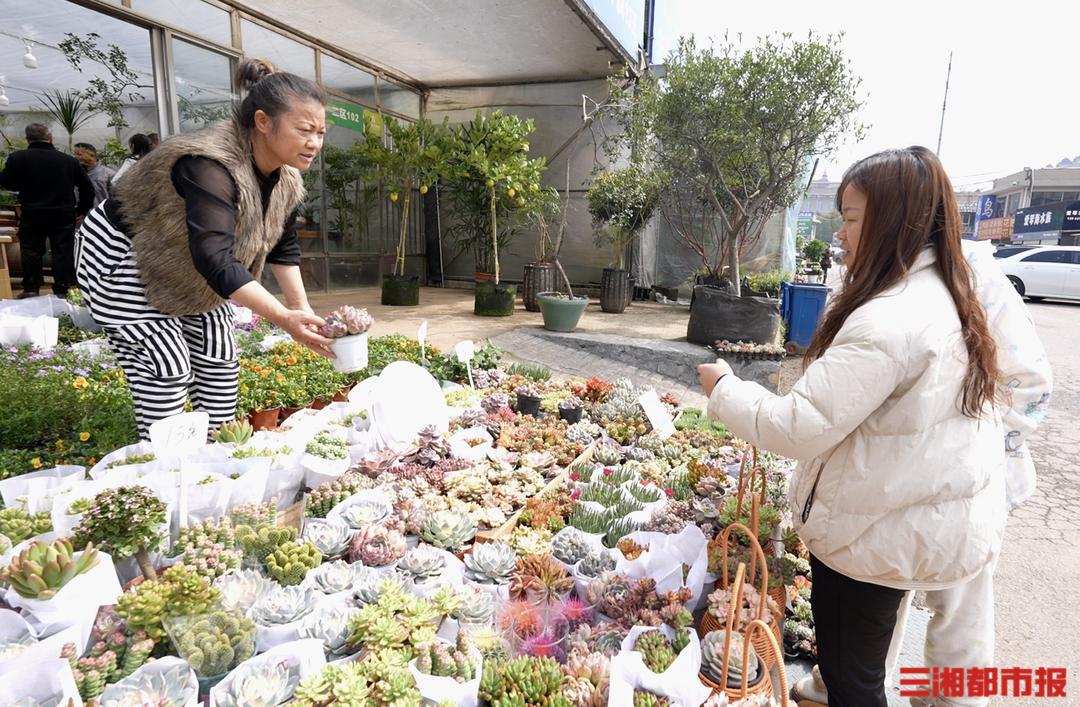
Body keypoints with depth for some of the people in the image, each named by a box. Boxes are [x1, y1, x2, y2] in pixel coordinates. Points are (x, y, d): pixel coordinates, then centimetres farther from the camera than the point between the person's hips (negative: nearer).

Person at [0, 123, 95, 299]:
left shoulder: (17, 158, -3)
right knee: (63, 252, 5)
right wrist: (82, 209, 16)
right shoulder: (69, 160, 2)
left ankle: (31, 290, 12)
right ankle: (61, 291, 5)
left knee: (31, 251, 10)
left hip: (32, 214, -1)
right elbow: (87, 187, 5)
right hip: (63, 214, 1)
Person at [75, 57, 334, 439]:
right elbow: (213, 258, -46)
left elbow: (281, 245, 3)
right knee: (167, 367, -12)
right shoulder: (210, 166, -36)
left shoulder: (286, 178, -9)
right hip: (123, 258, -8)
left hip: (189, 272, 8)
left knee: (219, 357, 5)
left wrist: (302, 307, -5)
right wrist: (283, 318, -50)